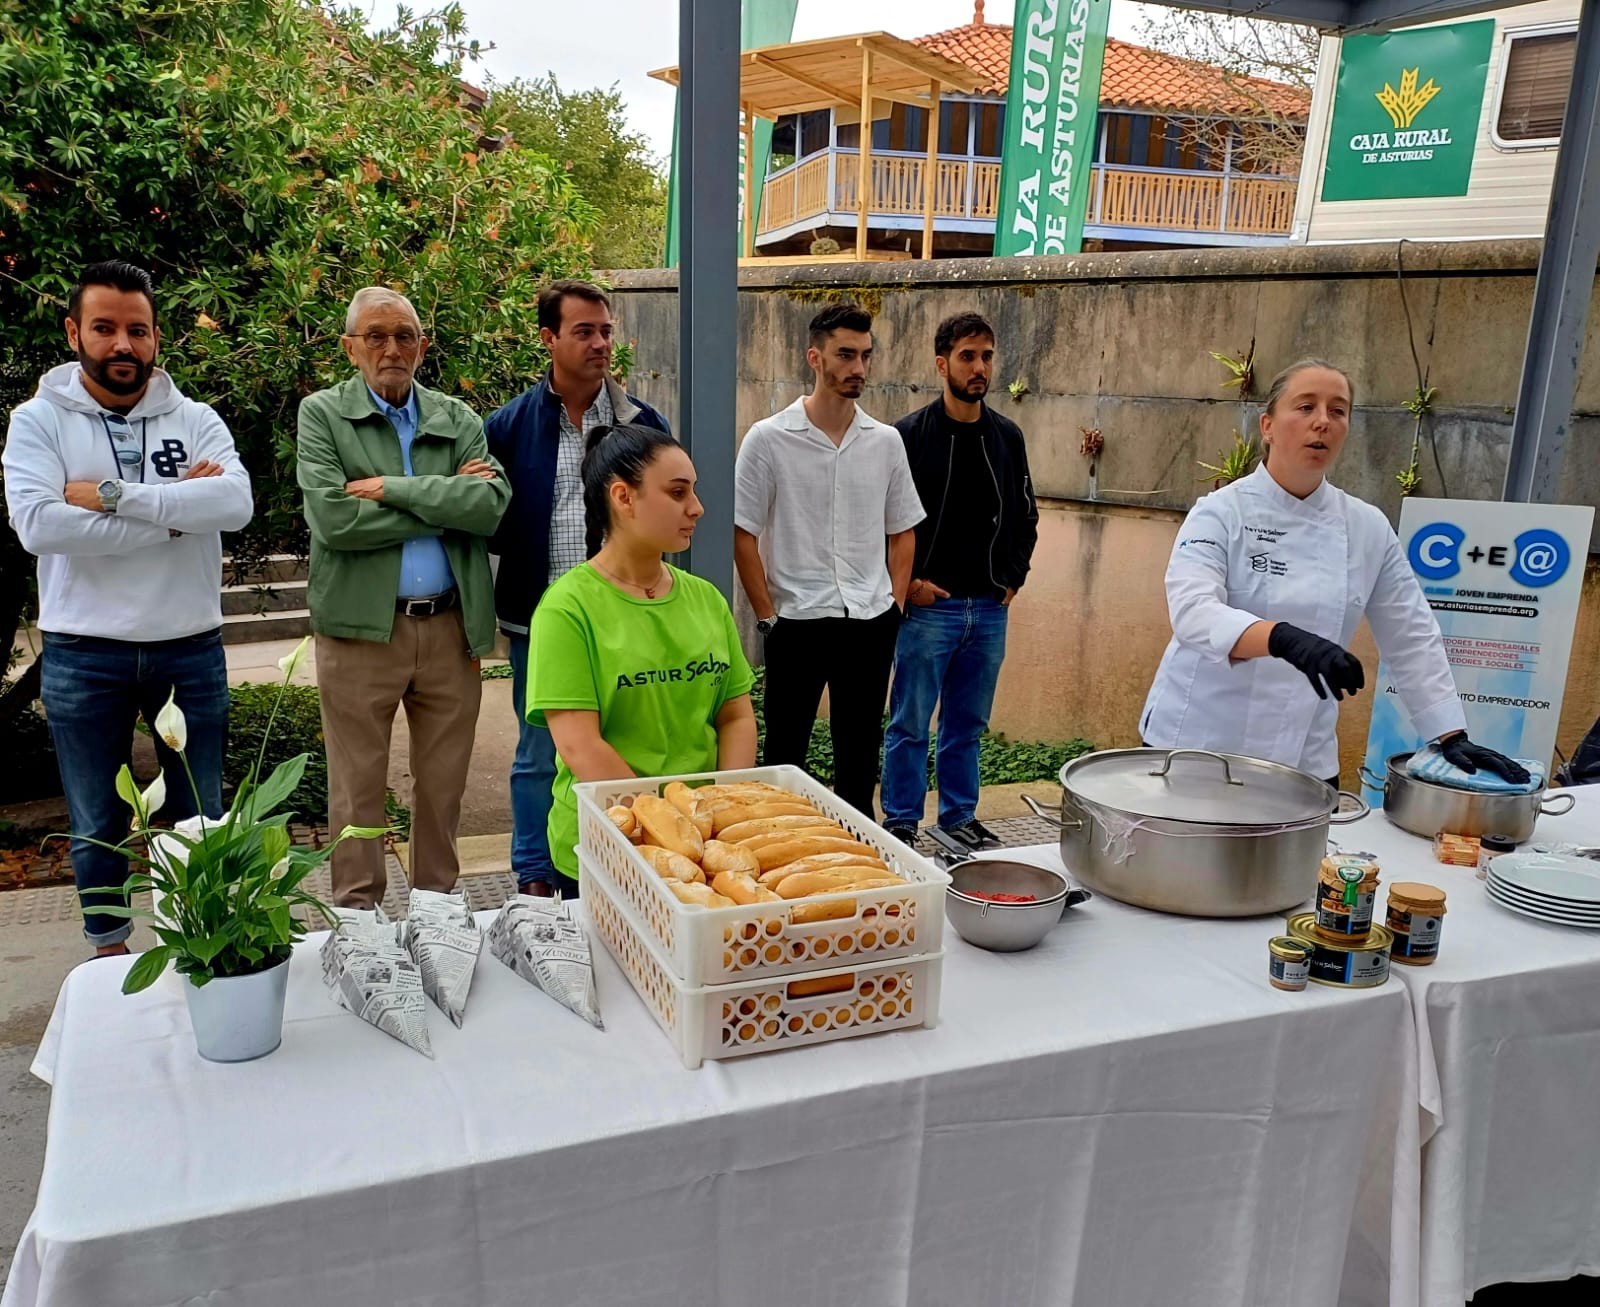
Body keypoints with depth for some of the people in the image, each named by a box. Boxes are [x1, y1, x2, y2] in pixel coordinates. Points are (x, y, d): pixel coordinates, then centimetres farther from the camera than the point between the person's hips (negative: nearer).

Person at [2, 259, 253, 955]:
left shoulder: (195, 420, 1)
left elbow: (235, 502, -18)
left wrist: (112, 494, -20)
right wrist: (173, 513, -17)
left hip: (191, 652, 1)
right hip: (83, 658, -1)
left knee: (201, 818, 13)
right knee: (97, 826, 14)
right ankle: (109, 953, 34)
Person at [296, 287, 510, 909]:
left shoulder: (459, 420, 10)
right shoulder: (322, 414, 2)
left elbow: (492, 503, -8)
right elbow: (332, 517, -13)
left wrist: (393, 488, -13)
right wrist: (444, 501, -9)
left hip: (451, 627, 3)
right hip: (361, 629, -2)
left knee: (443, 785, 12)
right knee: (358, 789, 6)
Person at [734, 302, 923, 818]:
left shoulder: (886, 441, 6)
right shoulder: (768, 439, -5)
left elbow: (902, 530, 14)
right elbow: (742, 533, -4)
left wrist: (895, 603, 5)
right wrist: (767, 615, -6)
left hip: (871, 622, 4)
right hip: (797, 621, -3)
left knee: (860, 754, 13)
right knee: (785, 754, 6)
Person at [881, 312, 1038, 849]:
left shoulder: (1007, 437, 8)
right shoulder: (910, 435, -7)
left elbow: (1026, 515, 18)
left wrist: (1014, 576, 9)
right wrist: (907, 582, -10)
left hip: (990, 609, 5)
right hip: (929, 607, -4)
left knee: (968, 725, 14)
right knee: (910, 724, 3)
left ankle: (959, 817, 27)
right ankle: (901, 824, 16)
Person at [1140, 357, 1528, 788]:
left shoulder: (1369, 529, 3)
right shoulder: (1221, 512, -9)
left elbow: (1412, 640, 7)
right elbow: (1193, 613, -25)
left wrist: (1453, 736, 1)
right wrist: (1285, 639, -41)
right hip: (1196, 744, -3)